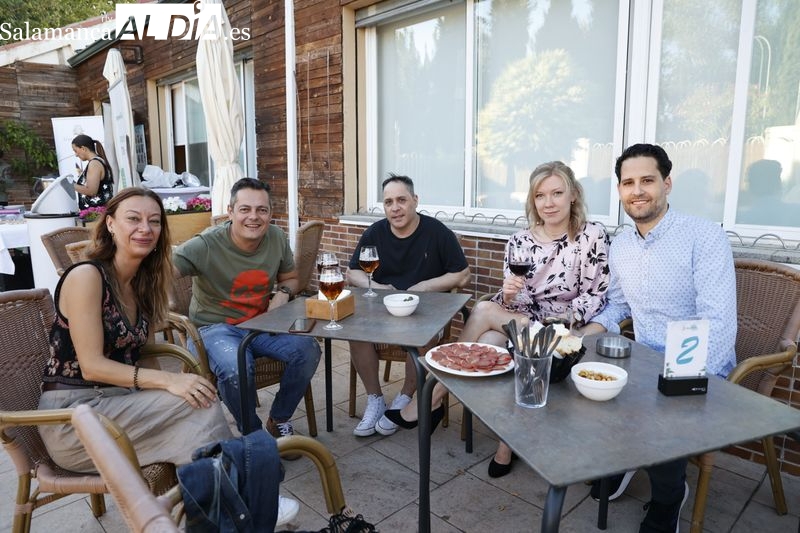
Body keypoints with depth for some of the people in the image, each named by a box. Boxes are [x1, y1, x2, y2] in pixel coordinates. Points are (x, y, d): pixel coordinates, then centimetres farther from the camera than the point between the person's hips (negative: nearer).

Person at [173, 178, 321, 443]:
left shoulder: (277, 238, -1)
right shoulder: (206, 245, -19)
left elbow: (290, 278, 14)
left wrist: (283, 293, -7)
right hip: (216, 328, -4)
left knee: (308, 349, -19)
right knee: (236, 369, -35)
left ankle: (279, 420, 8)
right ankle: (251, 432, -2)